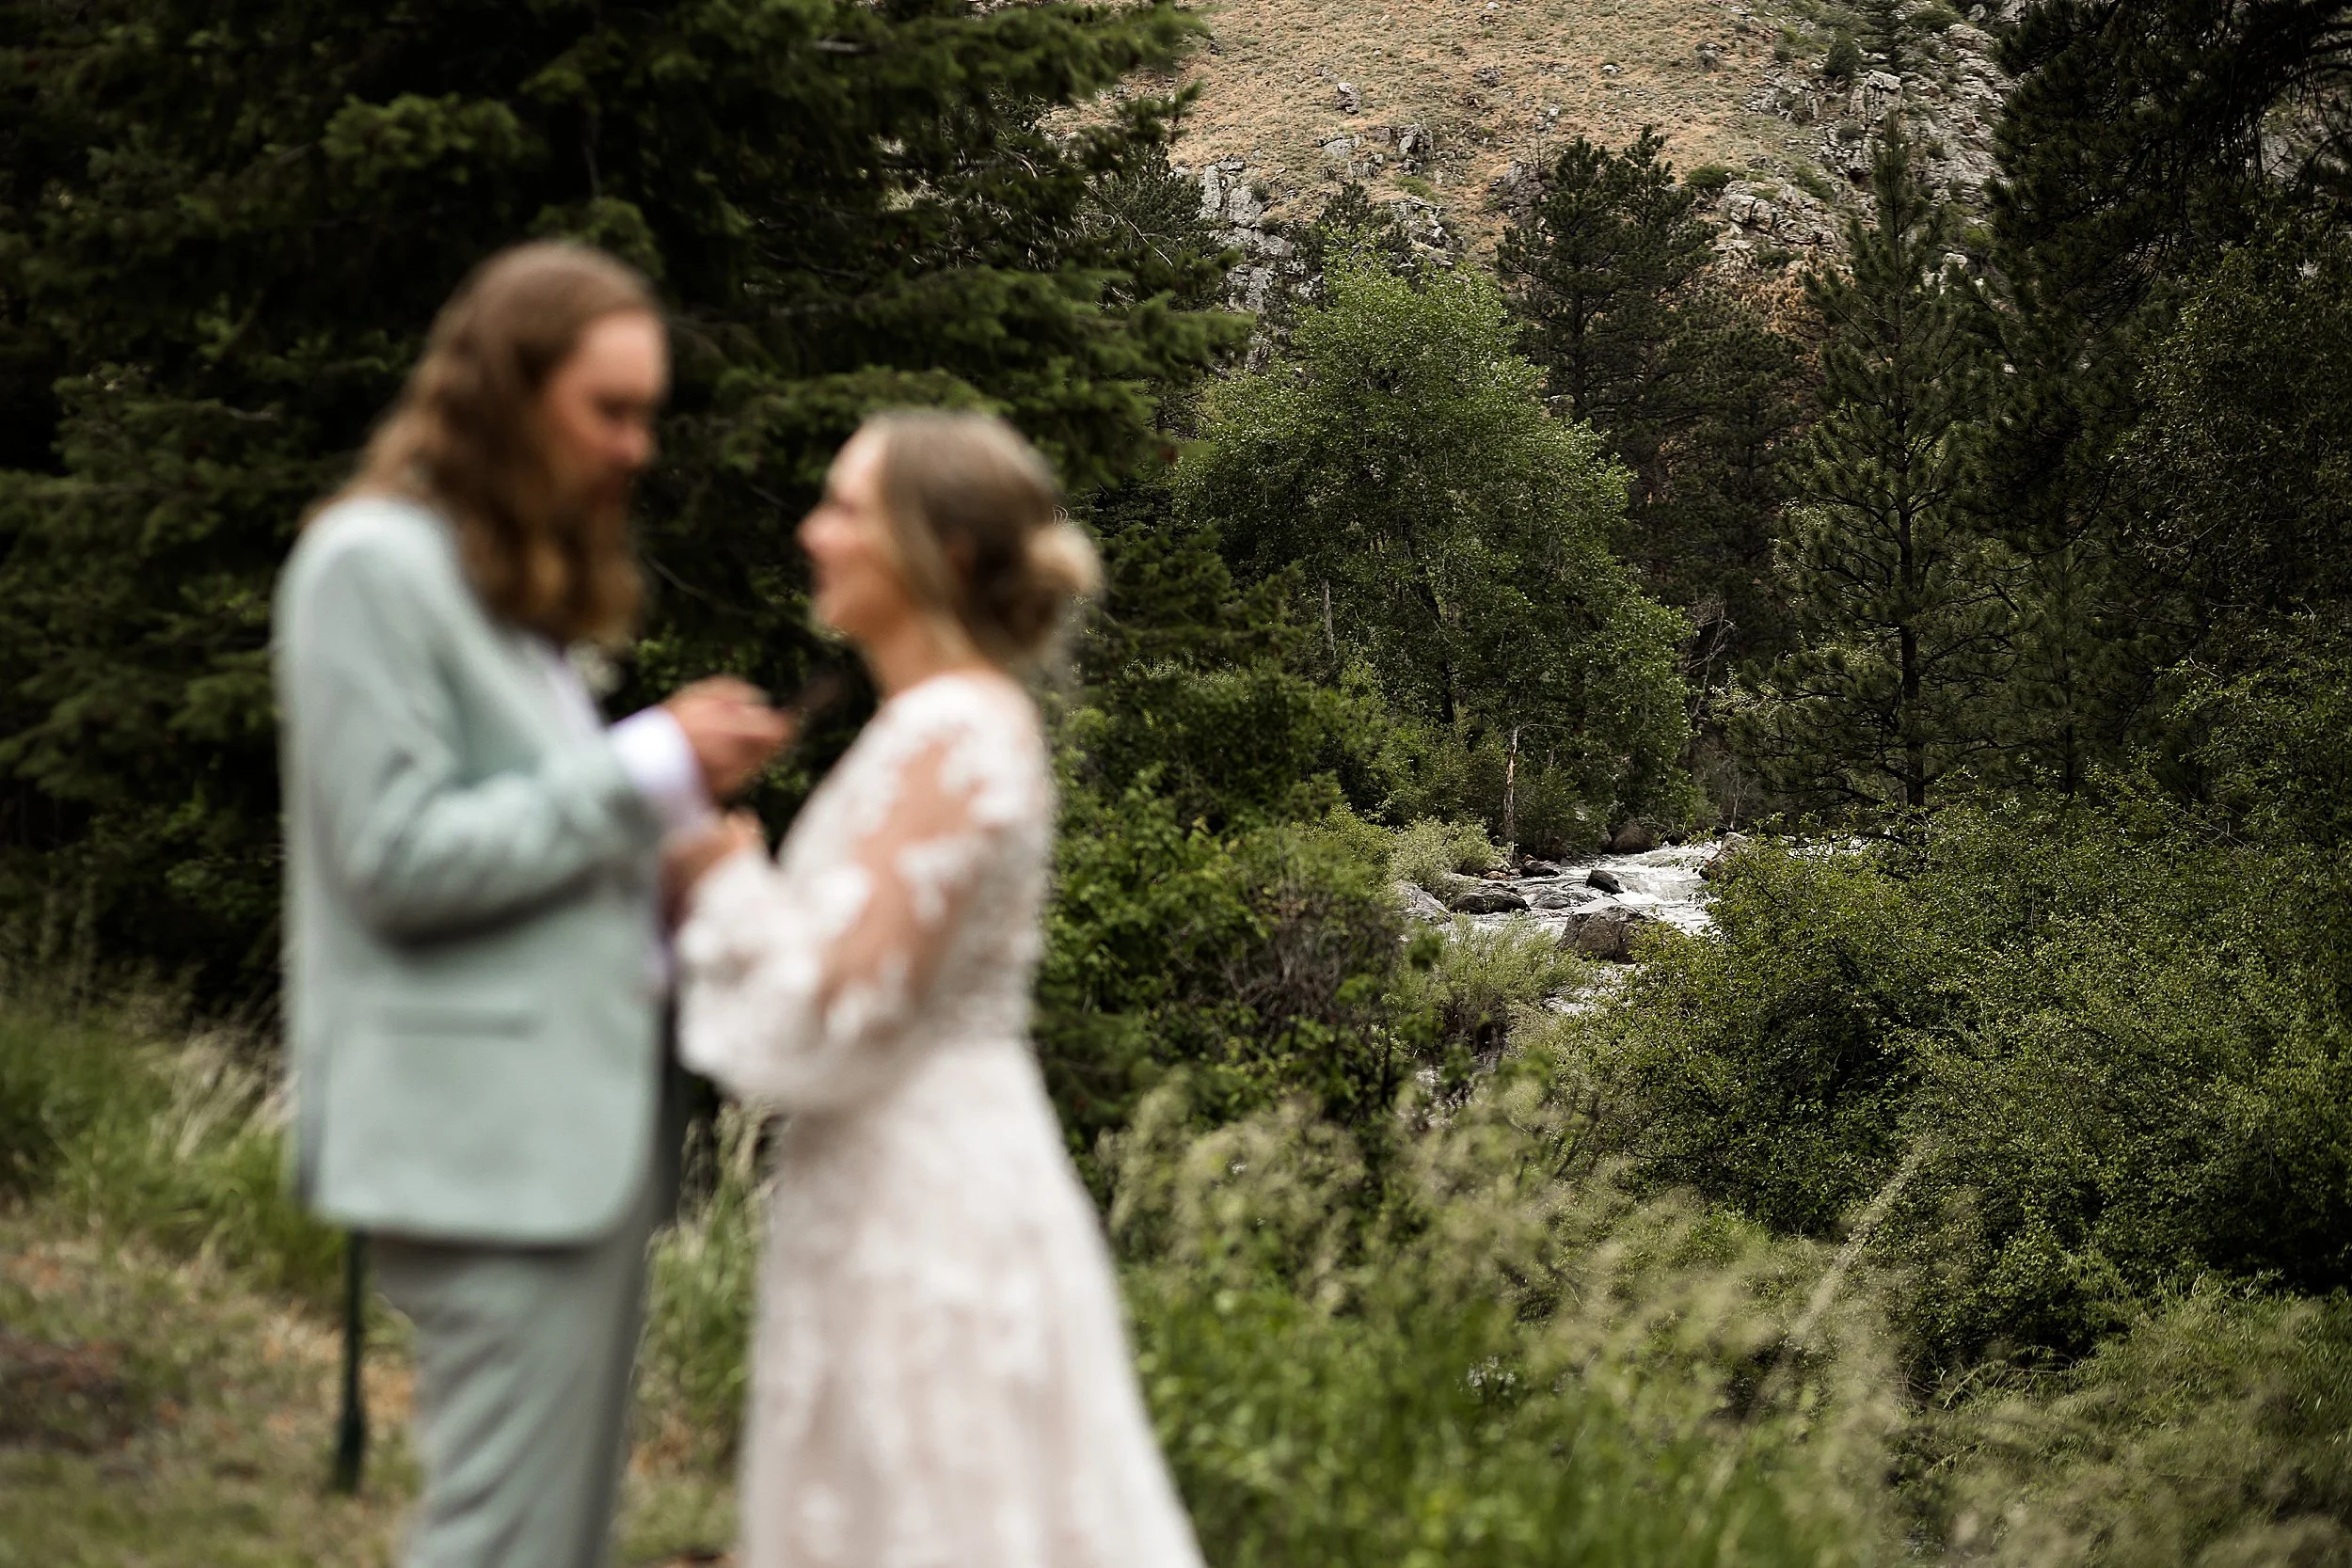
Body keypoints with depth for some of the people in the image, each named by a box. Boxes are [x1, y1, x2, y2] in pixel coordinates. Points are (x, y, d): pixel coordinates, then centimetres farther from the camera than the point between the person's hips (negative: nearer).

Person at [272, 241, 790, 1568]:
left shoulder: (515, 578, 19)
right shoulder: (375, 564, -10)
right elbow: (397, 854, -16)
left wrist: (678, 792, 3)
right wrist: (646, 770, -14)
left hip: (583, 1117, 10)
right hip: (493, 1135, -9)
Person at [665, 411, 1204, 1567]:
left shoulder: (955, 736, -18)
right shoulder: (942, 722, 13)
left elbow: (840, 1006, -21)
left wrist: (724, 881, -7)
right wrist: (735, 882, 9)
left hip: (923, 1202, -10)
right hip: (898, 1182, 10)